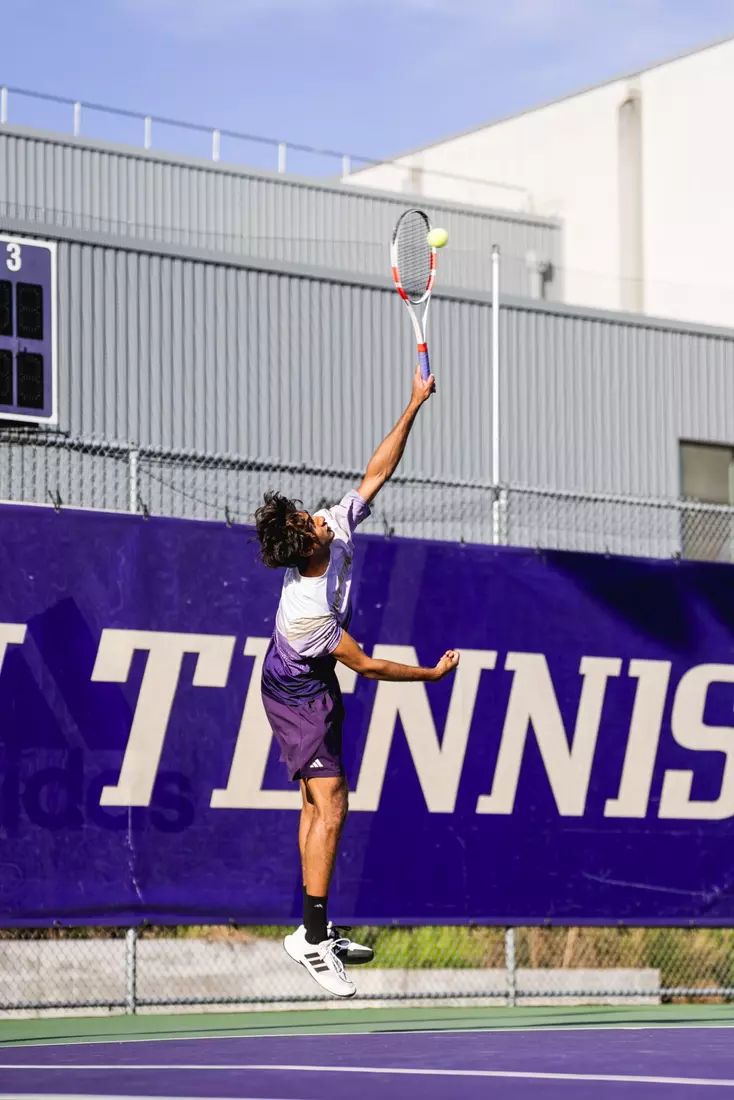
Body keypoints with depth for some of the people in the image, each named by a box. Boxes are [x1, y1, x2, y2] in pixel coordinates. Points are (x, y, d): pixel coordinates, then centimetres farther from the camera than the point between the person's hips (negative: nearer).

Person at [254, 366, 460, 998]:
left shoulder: (338, 525, -18)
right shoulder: (307, 608, -36)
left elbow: (378, 471, -6)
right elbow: (366, 667, -23)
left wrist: (414, 406, -13)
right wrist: (434, 673, -11)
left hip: (313, 686, 9)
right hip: (298, 692, -9)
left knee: (318, 806, 11)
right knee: (331, 807, -14)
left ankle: (318, 931, 17)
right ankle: (312, 937, -10)